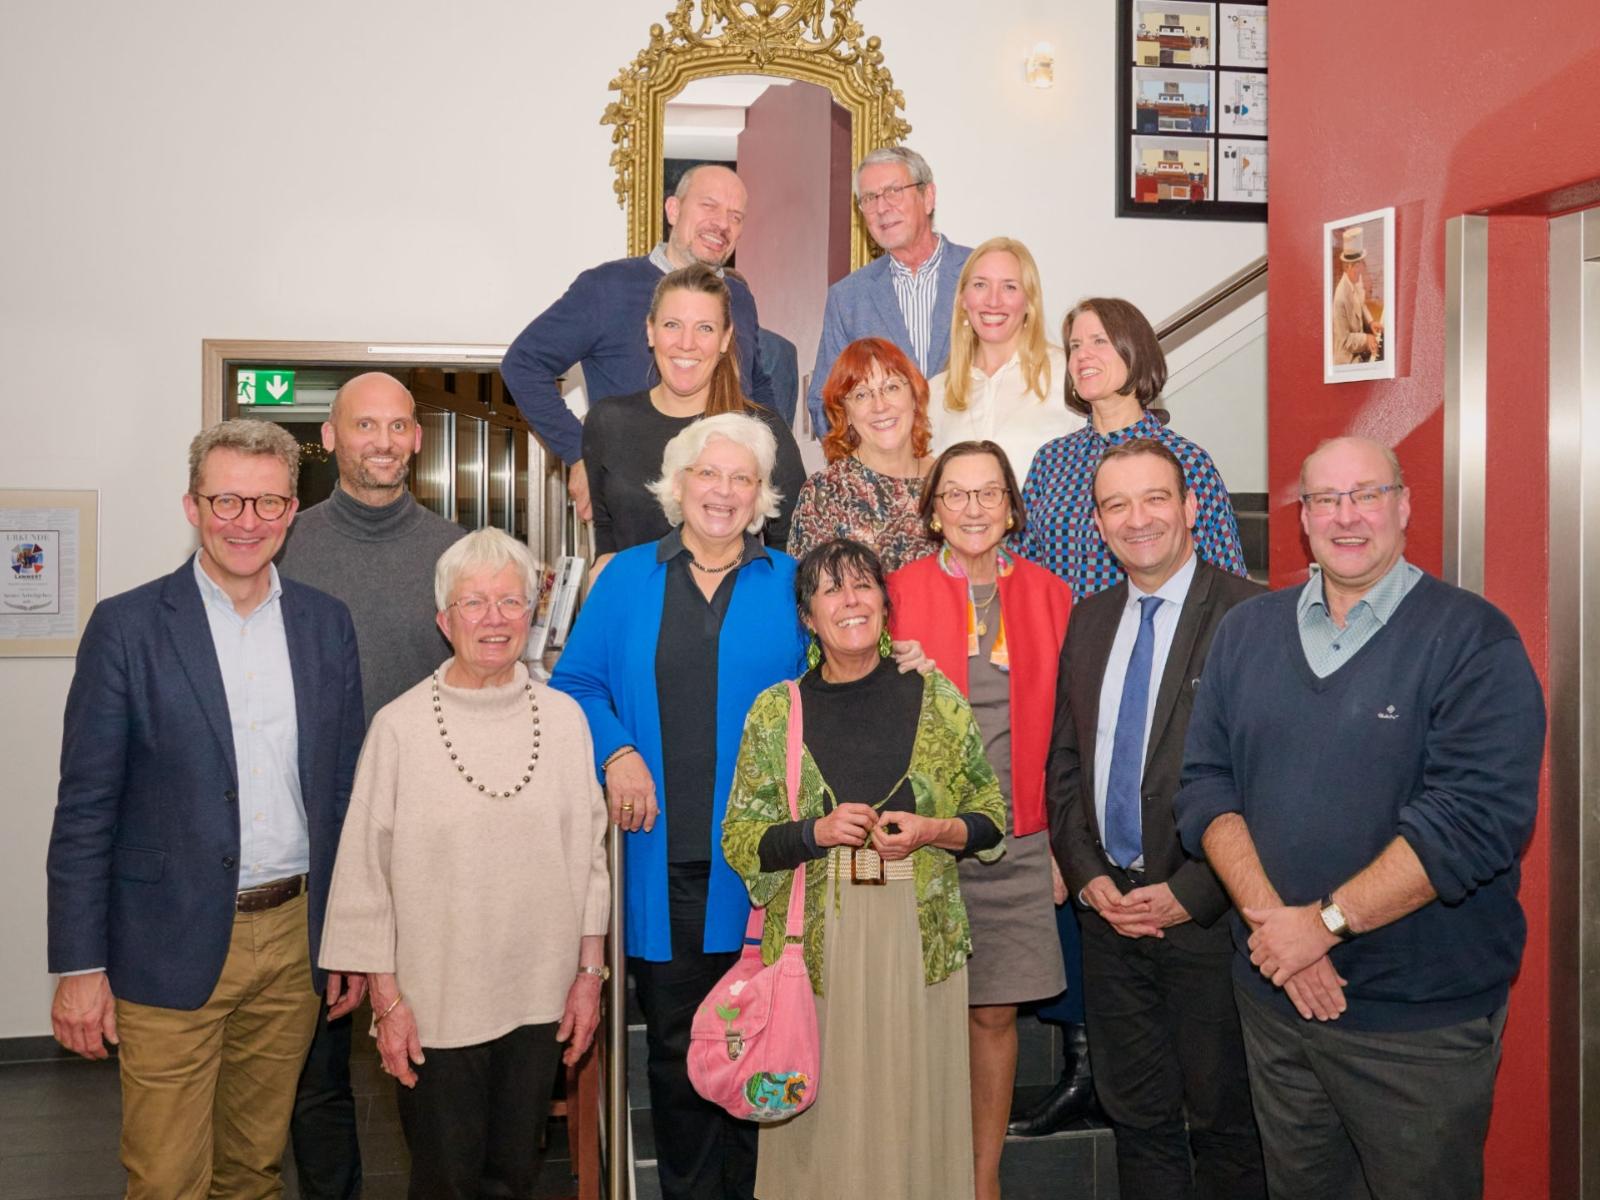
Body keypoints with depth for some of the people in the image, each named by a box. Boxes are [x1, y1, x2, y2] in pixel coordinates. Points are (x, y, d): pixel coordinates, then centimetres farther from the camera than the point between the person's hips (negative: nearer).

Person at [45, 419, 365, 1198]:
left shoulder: (327, 625, 4)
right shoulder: (127, 627, -6)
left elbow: (344, 790, 8)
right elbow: (85, 808, -5)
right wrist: (79, 966, -7)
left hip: (294, 940, 3)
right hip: (172, 948, -3)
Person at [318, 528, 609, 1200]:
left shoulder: (564, 718, -1)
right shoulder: (400, 726, -9)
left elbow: (589, 853, 6)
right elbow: (365, 873, -4)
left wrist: (590, 973, 6)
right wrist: (386, 999, -4)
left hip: (540, 999, 3)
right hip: (435, 1005, -2)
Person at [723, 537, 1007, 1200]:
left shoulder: (937, 698, 4)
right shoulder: (775, 711, 3)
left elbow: (991, 817, 9)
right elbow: (740, 841, 3)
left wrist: (932, 831, -10)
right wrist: (817, 832, -13)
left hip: (920, 938, 1)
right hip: (816, 943, 0)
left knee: (915, 1106, 7)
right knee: (821, 1116, 5)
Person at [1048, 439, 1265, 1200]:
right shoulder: (1089, 621, 9)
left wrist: (1191, 893, -15)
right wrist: (1086, 873, 0)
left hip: (1208, 913, -5)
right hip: (1109, 905, 5)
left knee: (1223, 1122, 12)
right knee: (1136, 1116, 17)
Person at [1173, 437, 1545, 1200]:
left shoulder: (1472, 637, -9)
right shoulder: (1246, 632, 6)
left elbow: (1478, 817, -19)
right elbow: (1204, 782, 0)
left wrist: (1324, 922, -19)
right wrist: (1269, 920, -13)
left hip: (1421, 1020, -4)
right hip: (1272, 994, 4)